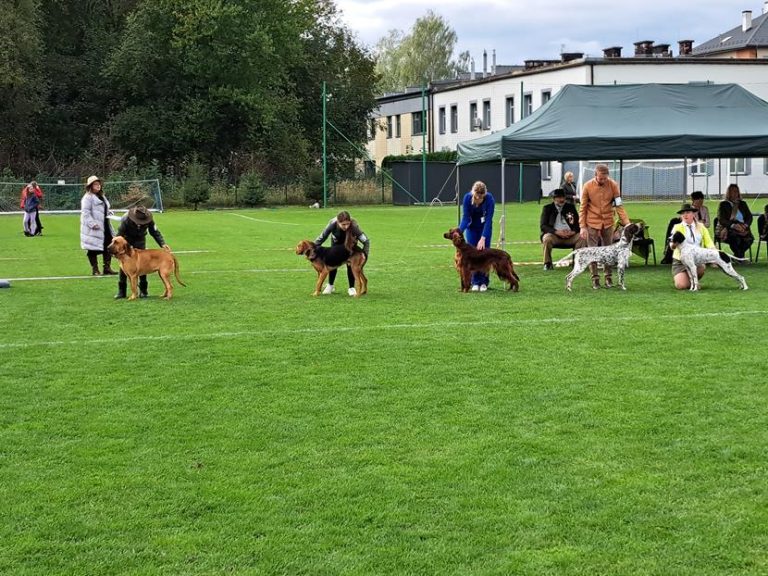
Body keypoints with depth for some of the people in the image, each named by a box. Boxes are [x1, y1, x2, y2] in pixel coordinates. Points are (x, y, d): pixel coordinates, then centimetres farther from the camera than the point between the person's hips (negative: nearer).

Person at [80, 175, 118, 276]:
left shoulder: (101, 196, 19)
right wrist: (92, 223, -23)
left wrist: (108, 212, 10)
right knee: (93, 249, -1)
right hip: (93, 229, -8)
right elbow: (85, 212, -15)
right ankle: (95, 270, 6)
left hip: (104, 226, 8)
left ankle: (107, 267, 15)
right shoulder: (88, 197, -8)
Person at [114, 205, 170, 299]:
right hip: (126, 240, -1)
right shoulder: (126, 220, -33)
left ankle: (143, 291, 0)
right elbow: (119, 234, -24)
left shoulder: (149, 220, -26)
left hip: (140, 240, 1)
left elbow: (155, 232, -13)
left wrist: (162, 244, -25)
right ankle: (121, 291, -1)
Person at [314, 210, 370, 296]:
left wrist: (364, 255, -40)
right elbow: (322, 237, -24)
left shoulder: (354, 226, -43)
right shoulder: (333, 224, -40)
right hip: (336, 243, 2)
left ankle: (351, 288, 0)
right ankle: (330, 286, 20)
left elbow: (366, 241, -33)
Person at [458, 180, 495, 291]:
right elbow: (465, 218, -22)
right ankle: (475, 282, 2)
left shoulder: (489, 199, -31)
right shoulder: (467, 198, -27)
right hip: (472, 227, 1)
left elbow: (488, 220, -29)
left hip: (485, 227, -1)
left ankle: (484, 282, 5)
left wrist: (483, 238, -35)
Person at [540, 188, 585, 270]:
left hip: (570, 235, 2)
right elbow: (543, 225, -3)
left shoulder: (570, 207, 14)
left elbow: (578, 223, 10)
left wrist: (574, 231, -13)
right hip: (554, 235, -2)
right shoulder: (547, 208, 7)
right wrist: (556, 232, -18)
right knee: (547, 238, -34)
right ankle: (547, 263, -16)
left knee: (582, 237, -25)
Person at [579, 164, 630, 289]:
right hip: (592, 223, -1)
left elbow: (619, 206, -6)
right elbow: (583, 208, -5)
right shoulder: (587, 186, -11)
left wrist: (627, 222, -14)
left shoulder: (613, 185, -8)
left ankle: (609, 277, 16)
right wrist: (582, 226, -10)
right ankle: (595, 278, 8)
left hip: (608, 223, 1)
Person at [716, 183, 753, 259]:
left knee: (749, 238, -29)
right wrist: (733, 225, -24)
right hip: (726, 229, -4)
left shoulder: (743, 204, 19)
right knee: (736, 238, -37)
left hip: (741, 228, 4)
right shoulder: (723, 204, 5)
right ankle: (739, 256, -18)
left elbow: (749, 216, 12)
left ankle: (738, 257, -13)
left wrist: (745, 225, -12)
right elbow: (721, 219, -7)